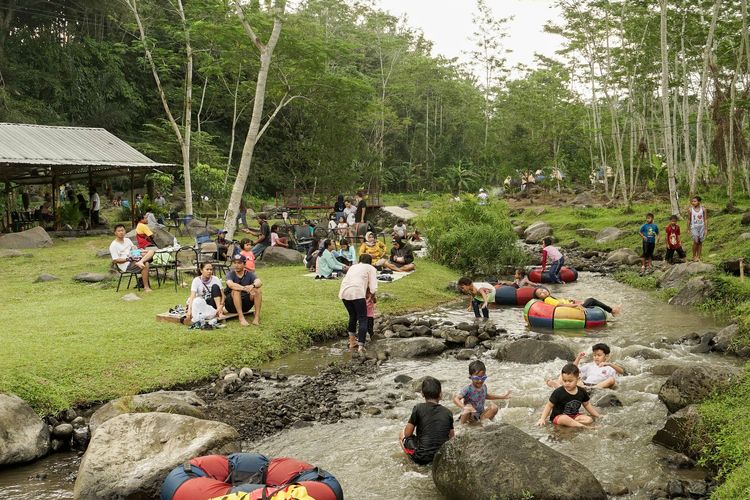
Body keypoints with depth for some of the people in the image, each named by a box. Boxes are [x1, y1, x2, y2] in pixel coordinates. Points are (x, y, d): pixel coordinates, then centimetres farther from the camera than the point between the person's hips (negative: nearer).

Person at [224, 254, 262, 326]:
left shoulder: (249, 274, 0)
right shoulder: (230, 274, -6)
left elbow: (258, 282, -21)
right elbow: (230, 284, -30)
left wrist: (253, 286, -45)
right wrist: (245, 288, -45)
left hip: (245, 304, 2)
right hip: (232, 304, -2)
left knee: (257, 290, -19)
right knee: (236, 291, -30)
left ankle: (257, 317, -23)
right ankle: (241, 318, -33)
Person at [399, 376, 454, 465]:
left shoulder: (418, 408, -10)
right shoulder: (448, 413, 0)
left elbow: (407, 434, -4)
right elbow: (451, 436, 10)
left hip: (421, 457, -5)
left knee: (402, 434, 20)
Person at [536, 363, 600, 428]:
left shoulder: (582, 392, -2)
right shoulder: (558, 392, -15)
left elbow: (587, 405, 16)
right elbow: (549, 405, -8)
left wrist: (597, 416, 15)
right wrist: (542, 419, -16)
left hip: (574, 416, 5)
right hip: (558, 417, -5)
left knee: (589, 420, -18)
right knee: (564, 418, -38)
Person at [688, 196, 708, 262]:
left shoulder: (703, 209, -3)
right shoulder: (690, 210, -5)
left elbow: (705, 219, 2)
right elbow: (689, 220, 4)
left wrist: (706, 229, -1)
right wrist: (688, 229, 5)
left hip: (701, 227, 2)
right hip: (694, 227, -2)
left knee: (700, 242, 5)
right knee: (695, 241, -13)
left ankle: (698, 257, 14)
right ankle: (694, 256, 1)